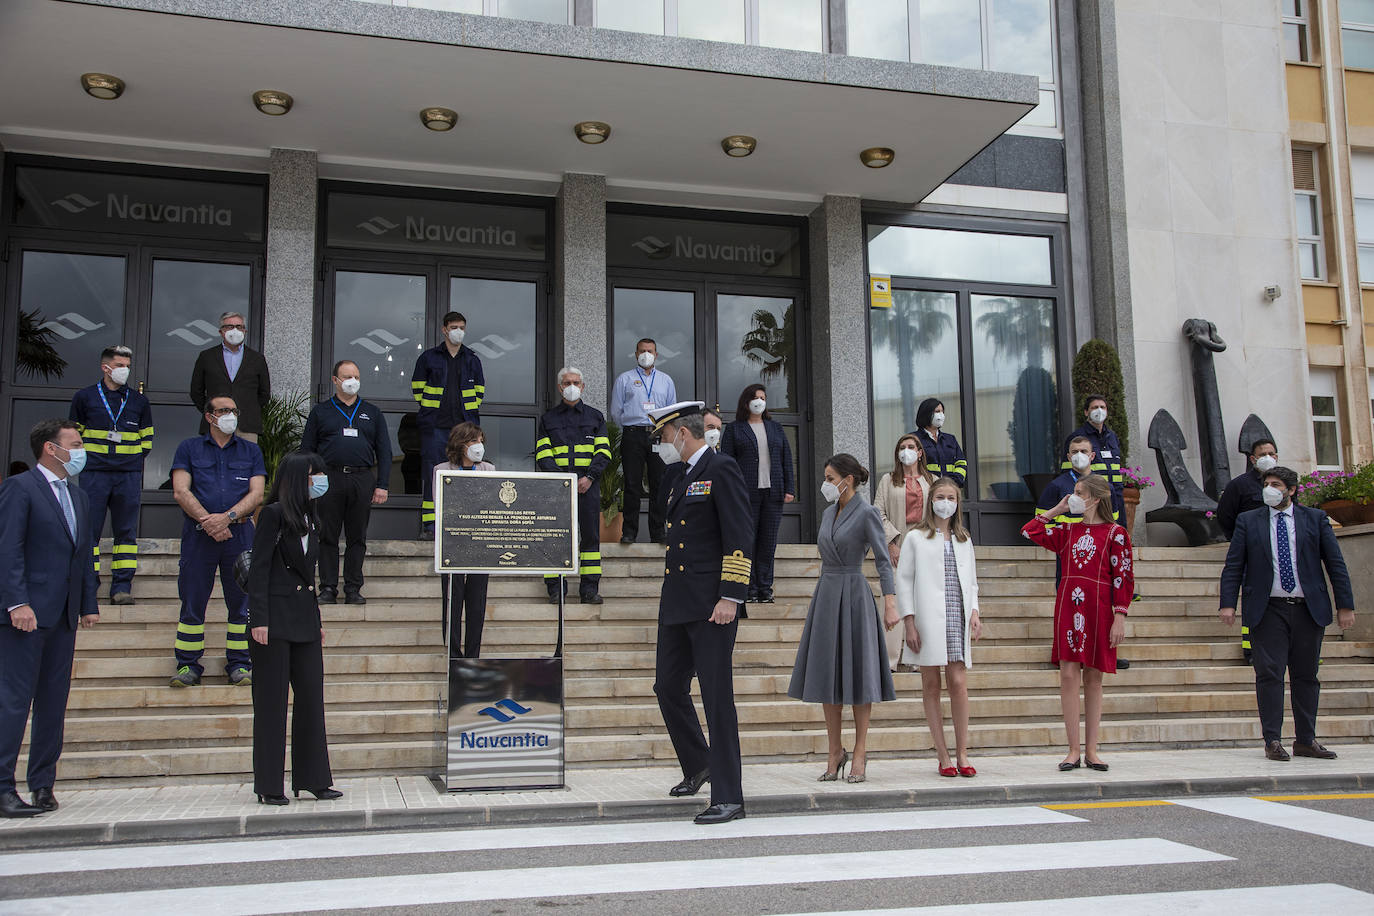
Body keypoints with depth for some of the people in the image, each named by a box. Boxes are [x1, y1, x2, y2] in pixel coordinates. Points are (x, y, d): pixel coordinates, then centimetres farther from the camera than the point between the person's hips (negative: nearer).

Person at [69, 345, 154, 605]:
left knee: (126, 531, 0)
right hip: (93, 474, -1)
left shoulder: (139, 401, 13)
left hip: (129, 474, 1)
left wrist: (133, 458, 9)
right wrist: (85, 457, 7)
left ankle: (122, 586, 4)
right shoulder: (84, 397, 8)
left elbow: (146, 440, 19)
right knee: (88, 528, -3)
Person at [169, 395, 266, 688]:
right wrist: (207, 521, -13)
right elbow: (181, 491, -1)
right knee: (193, 601, 2)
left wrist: (227, 517, -13)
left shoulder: (251, 451, 13)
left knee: (241, 600, 1)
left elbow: (256, 493, 2)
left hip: (239, 533, 1)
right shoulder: (189, 448, 10)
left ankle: (239, 663, 9)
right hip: (198, 534, -1)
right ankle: (188, 665, 10)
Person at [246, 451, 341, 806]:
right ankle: (269, 786, 7)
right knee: (272, 701, 0)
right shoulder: (273, 514, -7)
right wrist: (258, 620, -18)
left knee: (311, 696, 6)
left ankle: (313, 779, 14)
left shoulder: (309, 518, 16)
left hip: (304, 619, 7)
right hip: (276, 618, -7)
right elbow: (259, 569, -11)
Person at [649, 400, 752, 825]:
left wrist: (730, 597, -20)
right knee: (668, 686, 14)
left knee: (717, 696, -5)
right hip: (676, 603, 9)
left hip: (711, 605, -9)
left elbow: (740, 536, -16)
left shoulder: (721, 468, -8)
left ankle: (728, 797, 1)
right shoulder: (678, 475, 17)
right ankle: (698, 765, 36)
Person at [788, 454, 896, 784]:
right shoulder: (828, 513, 13)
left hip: (853, 596, -7)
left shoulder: (866, 513, -7)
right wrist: (813, 610, 19)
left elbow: (883, 561, -12)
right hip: (825, 596, 7)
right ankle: (835, 751, 16)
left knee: (857, 673, -1)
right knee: (827, 675, 7)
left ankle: (860, 753, 8)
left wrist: (891, 604, -21)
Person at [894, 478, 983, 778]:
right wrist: (908, 622, -6)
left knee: (959, 683, -6)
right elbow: (903, 581, 1)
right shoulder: (915, 539, 5)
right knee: (931, 687, 1)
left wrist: (974, 612, 4)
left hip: (957, 618, 2)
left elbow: (971, 582, 20)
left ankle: (962, 754, 2)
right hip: (927, 620, -2)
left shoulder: (964, 540, 17)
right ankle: (943, 756, 6)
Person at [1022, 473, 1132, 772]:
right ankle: (1074, 750, 1)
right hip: (1068, 608, 3)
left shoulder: (1115, 534, -1)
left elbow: (1123, 578, -3)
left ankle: (1091, 751, 12)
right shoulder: (1067, 531, 12)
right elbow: (1029, 531, 13)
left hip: (1098, 611, -3)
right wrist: (1056, 510, 11)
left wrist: (1119, 617, -8)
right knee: (1069, 675, -4)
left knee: (1093, 679, 5)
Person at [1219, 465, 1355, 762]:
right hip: (1268, 610, -1)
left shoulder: (1316, 518, 8)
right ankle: (1272, 740, 0)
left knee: (1306, 675, 7)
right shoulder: (1247, 521, 6)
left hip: (1308, 609, 1)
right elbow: (1233, 566, 2)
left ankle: (1306, 740, 16)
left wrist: (1345, 605, 0)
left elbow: (1336, 563, 6)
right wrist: (1228, 603, -9)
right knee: (1269, 674, -5)